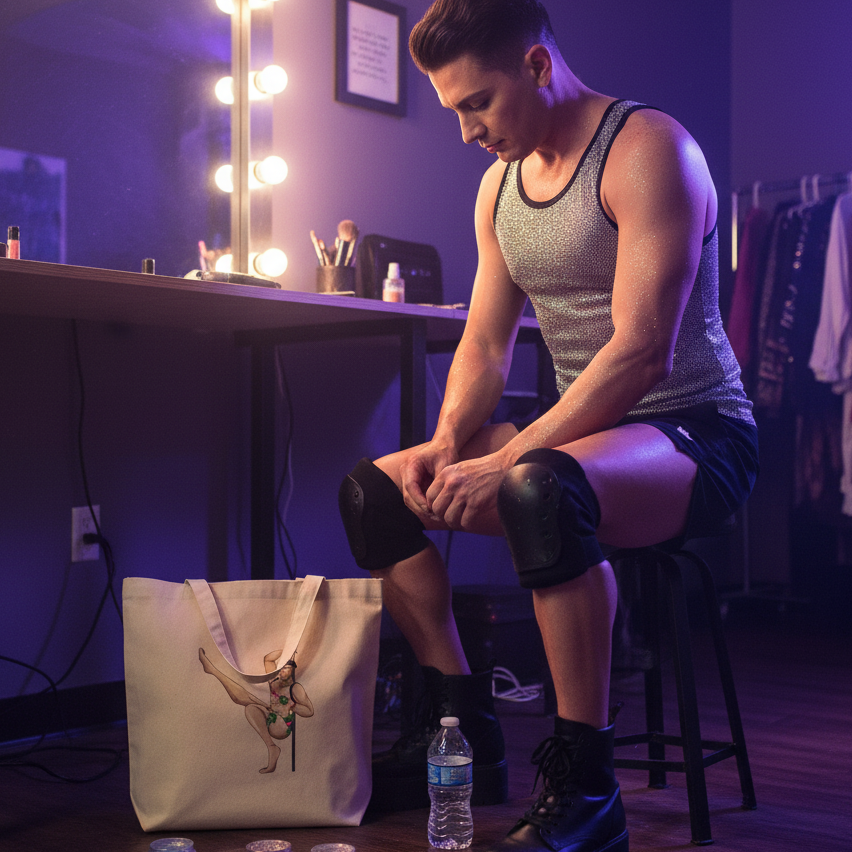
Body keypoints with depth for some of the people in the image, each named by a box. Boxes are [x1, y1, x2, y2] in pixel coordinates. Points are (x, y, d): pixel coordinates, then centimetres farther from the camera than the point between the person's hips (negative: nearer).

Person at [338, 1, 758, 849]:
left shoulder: (647, 149, -15)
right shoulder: (500, 182, 12)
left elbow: (641, 351, -24)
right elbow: (485, 345, 13)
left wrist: (505, 460, -27)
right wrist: (449, 443, -7)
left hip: (695, 434, -8)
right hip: (578, 437, 9)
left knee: (540, 490, -39)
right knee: (371, 490, 2)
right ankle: (466, 735, 9)